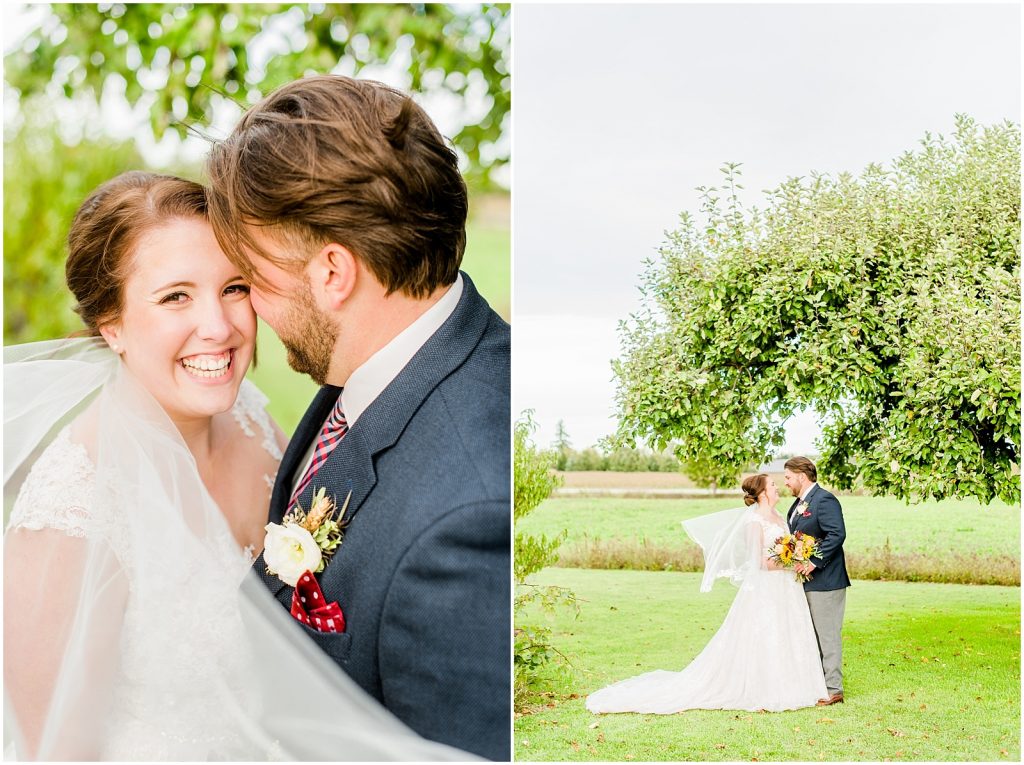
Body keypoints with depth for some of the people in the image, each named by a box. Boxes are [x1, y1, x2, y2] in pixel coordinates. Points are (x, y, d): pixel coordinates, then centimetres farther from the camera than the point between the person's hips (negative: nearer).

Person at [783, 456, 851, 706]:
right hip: (806, 581, 10)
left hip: (824, 581, -10)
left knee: (827, 635, -5)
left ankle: (833, 689, -1)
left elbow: (837, 534, -23)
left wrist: (814, 562, -25)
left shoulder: (824, 500, -14)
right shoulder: (799, 503, 16)